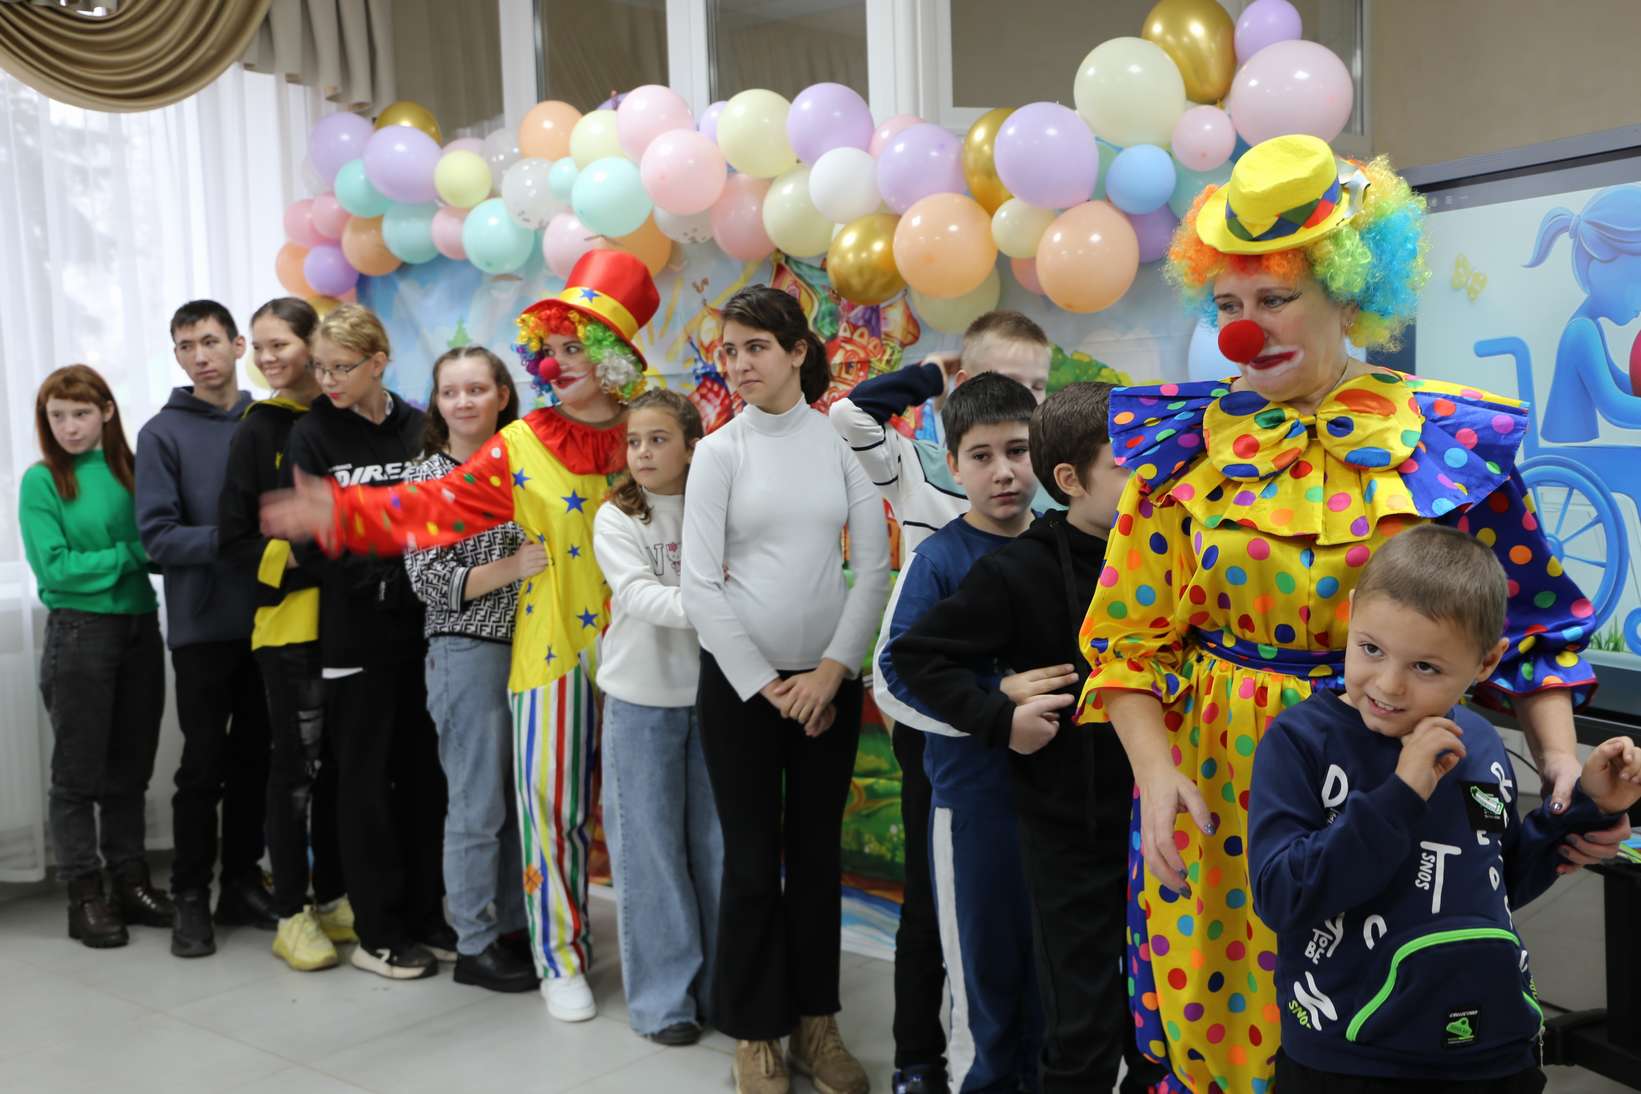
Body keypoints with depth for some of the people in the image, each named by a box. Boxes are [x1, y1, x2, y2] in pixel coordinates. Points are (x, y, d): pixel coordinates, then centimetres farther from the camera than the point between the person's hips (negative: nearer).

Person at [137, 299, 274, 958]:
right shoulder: (163, 434, -3)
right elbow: (158, 536, -11)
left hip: (268, 619, 3)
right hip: (203, 625, -3)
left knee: (255, 759, 11)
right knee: (204, 765, 4)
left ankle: (242, 882, 24)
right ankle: (191, 896, 17)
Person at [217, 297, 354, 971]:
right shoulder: (260, 430, -2)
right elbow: (233, 540, -5)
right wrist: (296, 556, -17)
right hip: (288, 619, -3)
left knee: (339, 759, 11)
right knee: (297, 763, 1)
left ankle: (333, 897, 24)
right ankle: (291, 915, 11)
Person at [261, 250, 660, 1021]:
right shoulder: (520, 447, 0)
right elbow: (439, 508, -6)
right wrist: (342, 512, -14)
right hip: (553, 647, 0)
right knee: (553, 805, 3)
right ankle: (560, 957, 19)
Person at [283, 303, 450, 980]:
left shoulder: (420, 428, 4)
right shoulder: (312, 435, -3)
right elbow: (310, 543, -8)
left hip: (421, 626, 3)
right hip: (355, 632, -3)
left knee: (423, 773, 9)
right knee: (364, 779, 5)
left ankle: (425, 916, 22)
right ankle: (378, 932, 15)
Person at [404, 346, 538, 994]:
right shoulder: (429, 479, -5)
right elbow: (429, 581, -11)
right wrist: (510, 568, -21)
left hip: (527, 646, 6)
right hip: (467, 653, -5)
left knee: (522, 798, 12)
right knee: (480, 805, 0)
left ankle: (512, 928, 25)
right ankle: (475, 946, 12)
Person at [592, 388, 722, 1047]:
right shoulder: (617, 518, -5)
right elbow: (639, 596, -19)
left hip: (712, 693, 2)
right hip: (642, 700, -2)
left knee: (716, 842, 8)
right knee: (650, 849, 3)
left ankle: (721, 986, 22)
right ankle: (662, 997, 15)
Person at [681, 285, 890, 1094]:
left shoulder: (843, 441, 1)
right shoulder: (719, 451, -3)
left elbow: (875, 565, -1)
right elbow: (700, 586, -7)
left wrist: (832, 670, -9)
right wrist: (765, 686, -9)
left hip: (827, 679, 2)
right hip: (739, 679, -2)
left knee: (819, 853, 11)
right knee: (752, 860, 4)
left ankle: (815, 1020, 26)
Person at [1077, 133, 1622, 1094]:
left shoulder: (1447, 441, -2)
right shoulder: (1185, 447, -1)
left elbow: (1529, 624, 3)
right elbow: (1129, 640, -1)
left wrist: (1562, 761, -9)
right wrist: (1157, 773, -13)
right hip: (1214, 792, 1)